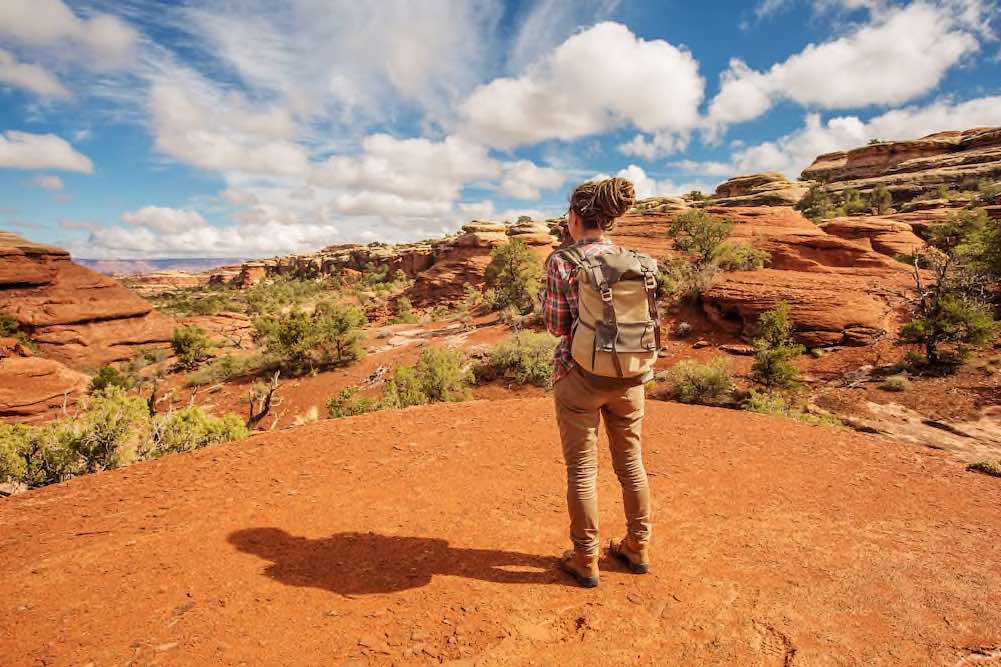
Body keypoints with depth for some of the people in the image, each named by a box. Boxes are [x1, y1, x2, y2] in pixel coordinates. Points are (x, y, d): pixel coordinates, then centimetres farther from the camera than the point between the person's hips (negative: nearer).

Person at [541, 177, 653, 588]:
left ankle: (585, 561, 22)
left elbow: (557, 326, -9)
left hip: (580, 374, -4)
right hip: (629, 373, 5)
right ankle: (638, 549, 34)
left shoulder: (562, 262, -12)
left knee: (582, 469, 9)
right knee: (631, 462, 18)